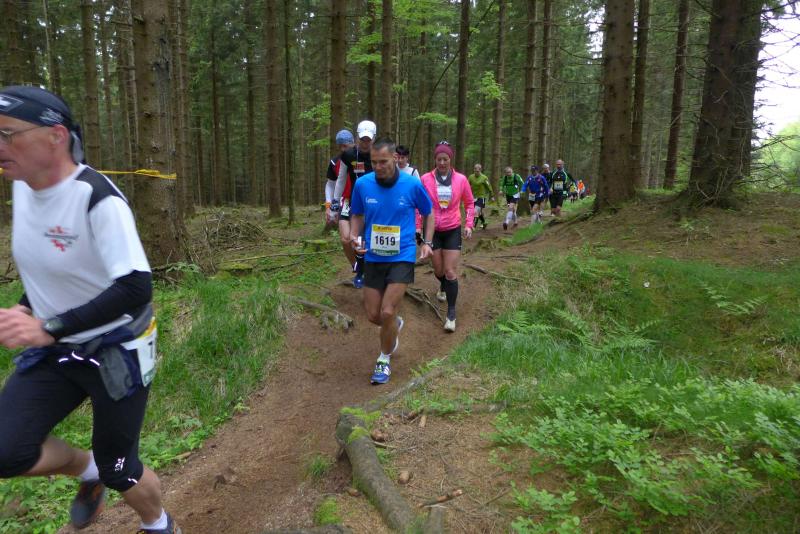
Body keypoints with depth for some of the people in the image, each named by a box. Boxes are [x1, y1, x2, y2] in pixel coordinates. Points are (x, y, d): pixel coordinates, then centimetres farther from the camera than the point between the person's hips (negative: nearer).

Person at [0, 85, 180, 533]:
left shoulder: (98, 198, -25)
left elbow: (137, 288, -31)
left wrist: (49, 327, -34)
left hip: (117, 350, -6)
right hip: (56, 349, 7)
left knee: (118, 470, 7)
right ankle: (88, 470, 23)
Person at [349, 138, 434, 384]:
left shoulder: (412, 184, -10)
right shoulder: (362, 184, -6)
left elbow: (428, 213, 7)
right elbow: (357, 215, 10)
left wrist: (427, 242, -3)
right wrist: (354, 236, -8)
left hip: (402, 257, -3)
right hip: (373, 257, 3)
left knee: (387, 312, -11)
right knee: (373, 315, 8)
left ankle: (385, 359, 15)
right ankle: (395, 325, 45)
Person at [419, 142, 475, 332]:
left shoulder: (461, 179, -4)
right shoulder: (426, 179, -7)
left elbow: (469, 203, 9)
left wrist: (469, 225, 1)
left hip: (453, 230, -1)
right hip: (433, 230, 1)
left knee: (450, 272, -4)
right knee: (438, 270, 13)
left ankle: (451, 314, 2)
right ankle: (443, 287, 50)